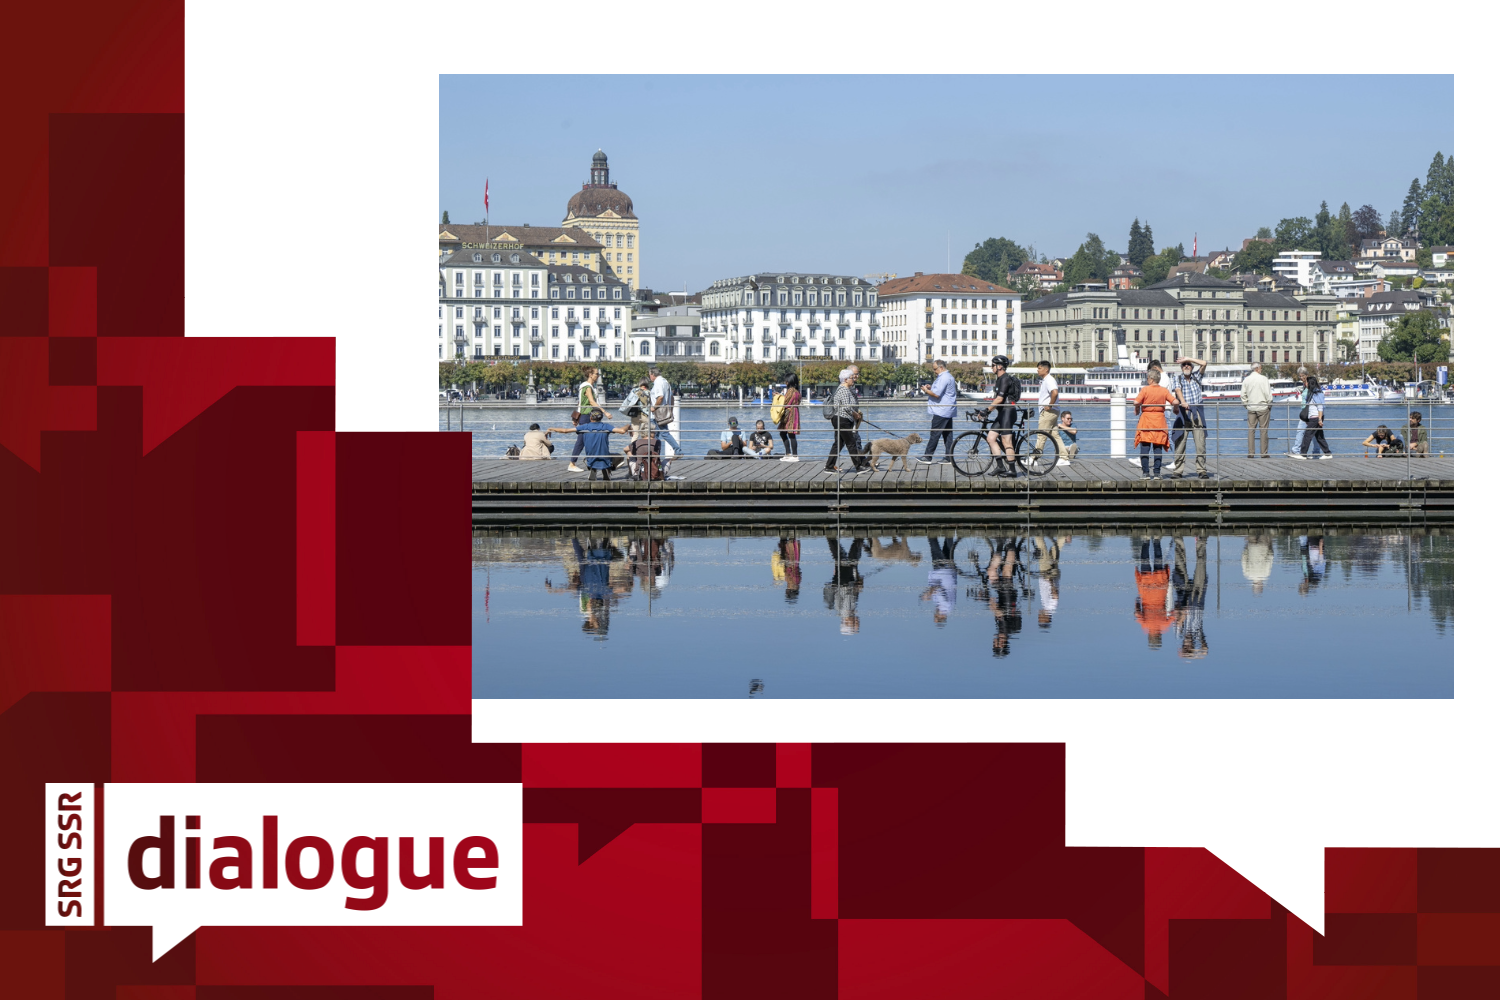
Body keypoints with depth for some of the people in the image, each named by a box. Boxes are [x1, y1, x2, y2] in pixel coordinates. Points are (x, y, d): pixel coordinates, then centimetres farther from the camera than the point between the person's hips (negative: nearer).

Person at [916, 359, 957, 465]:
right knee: (947, 434, 9)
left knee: (935, 434, -8)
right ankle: (949, 458, 10)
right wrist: (931, 387, 12)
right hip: (948, 411, 11)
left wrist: (926, 390, -8)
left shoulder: (943, 378, -17)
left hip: (941, 411, -11)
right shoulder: (948, 376, 17)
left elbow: (936, 394, -24)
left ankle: (927, 457, -6)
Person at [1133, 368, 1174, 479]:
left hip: (1146, 419, -2)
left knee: (1145, 447, 1)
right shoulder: (1164, 391, 2)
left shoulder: (1145, 389, -6)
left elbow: (1136, 402, -15)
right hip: (1159, 419, 2)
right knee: (1158, 448, 5)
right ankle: (1157, 473, 3)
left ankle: (1145, 472, -3)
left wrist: (1137, 411, 3)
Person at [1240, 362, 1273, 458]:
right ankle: (1264, 453, 2)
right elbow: (1268, 394, -9)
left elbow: (1242, 395, 6)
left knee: (1251, 430, 5)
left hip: (1251, 408, 4)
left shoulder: (1246, 380, 4)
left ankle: (1250, 453, 3)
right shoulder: (1264, 379, -8)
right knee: (1264, 430, 1)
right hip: (1263, 408, -4)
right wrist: (1269, 404, 5)